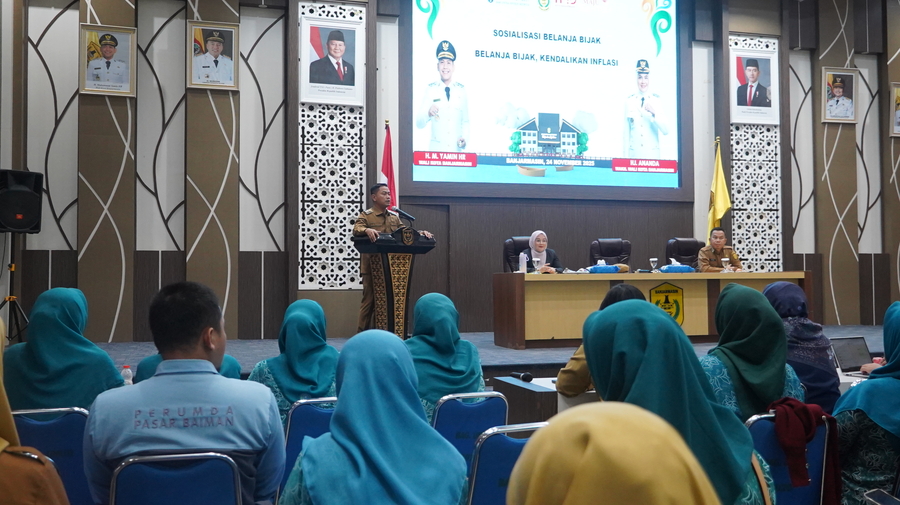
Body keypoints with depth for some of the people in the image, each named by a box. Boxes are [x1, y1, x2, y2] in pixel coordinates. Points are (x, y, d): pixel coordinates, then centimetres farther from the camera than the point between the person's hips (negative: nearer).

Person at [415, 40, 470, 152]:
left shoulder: (462, 90, 7)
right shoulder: (430, 89, 1)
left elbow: (465, 121, 11)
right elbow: (419, 123, -4)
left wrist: (465, 139, -7)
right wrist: (428, 112, -23)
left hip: (456, 150, 2)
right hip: (436, 149, -2)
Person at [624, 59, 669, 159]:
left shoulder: (657, 99, 2)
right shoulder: (629, 101, 4)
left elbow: (665, 131, -4)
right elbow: (626, 131, 5)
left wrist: (654, 113, -18)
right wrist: (626, 156, 3)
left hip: (652, 154, -1)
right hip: (634, 154, 1)